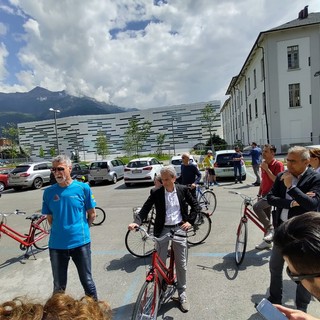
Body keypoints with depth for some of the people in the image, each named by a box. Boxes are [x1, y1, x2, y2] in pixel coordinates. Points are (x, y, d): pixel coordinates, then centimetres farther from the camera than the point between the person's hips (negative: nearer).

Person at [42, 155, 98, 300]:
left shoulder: (83, 188, -8)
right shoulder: (49, 192, -2)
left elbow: (92, 214, 1)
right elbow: (50, 218, 10)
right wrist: (61, 231, 8)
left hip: (80, 243, -2)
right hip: (56, 245, 2)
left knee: (87, 281, 12)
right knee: (59, 286, 17)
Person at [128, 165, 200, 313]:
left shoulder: (183, 189, -3)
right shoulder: (156, 192, -6)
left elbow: (195, 205, 7)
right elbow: (145, 208, -9)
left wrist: (190, 221, -2)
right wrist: (136, 221, -25)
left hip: (179, 228, 1)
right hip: (162, 230, 0)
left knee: (181, 263, 10)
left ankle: (182, 293, 30)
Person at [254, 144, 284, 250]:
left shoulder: (278, 164, -12)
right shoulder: (264, 164, 10)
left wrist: (266, 169, -22)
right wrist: (259, 194, 16)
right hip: (265, 194, 8)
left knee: (256, 207, -30)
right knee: (266, 219, 12)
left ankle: (271, 228, -12)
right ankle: (267, 241, 26)